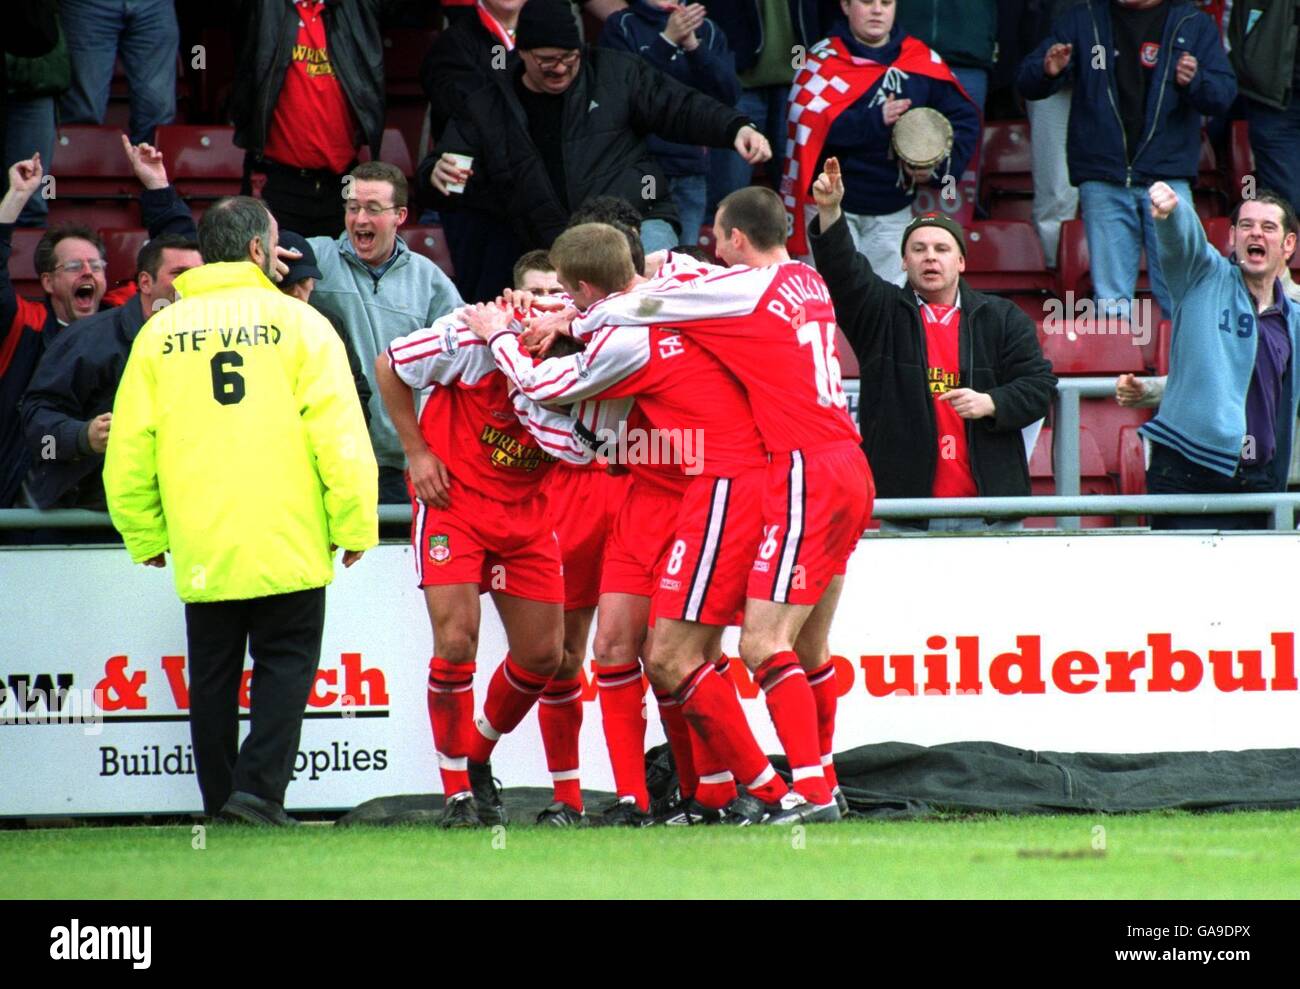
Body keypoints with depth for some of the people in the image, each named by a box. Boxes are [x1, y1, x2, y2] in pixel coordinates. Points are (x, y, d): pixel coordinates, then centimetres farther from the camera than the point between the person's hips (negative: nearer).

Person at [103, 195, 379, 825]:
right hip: (287, 543, -2)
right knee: (285, 662, 4)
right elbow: (340, 435, -7)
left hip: (200, 549, 2)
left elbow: (129, 449, 6)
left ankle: (220, 808, 11)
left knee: (212, 677, 11)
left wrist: (145, 537, 17)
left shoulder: (159, 333, 5)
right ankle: (258, 789, -12)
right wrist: (354, 525, 0)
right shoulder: (297, 323, -3)